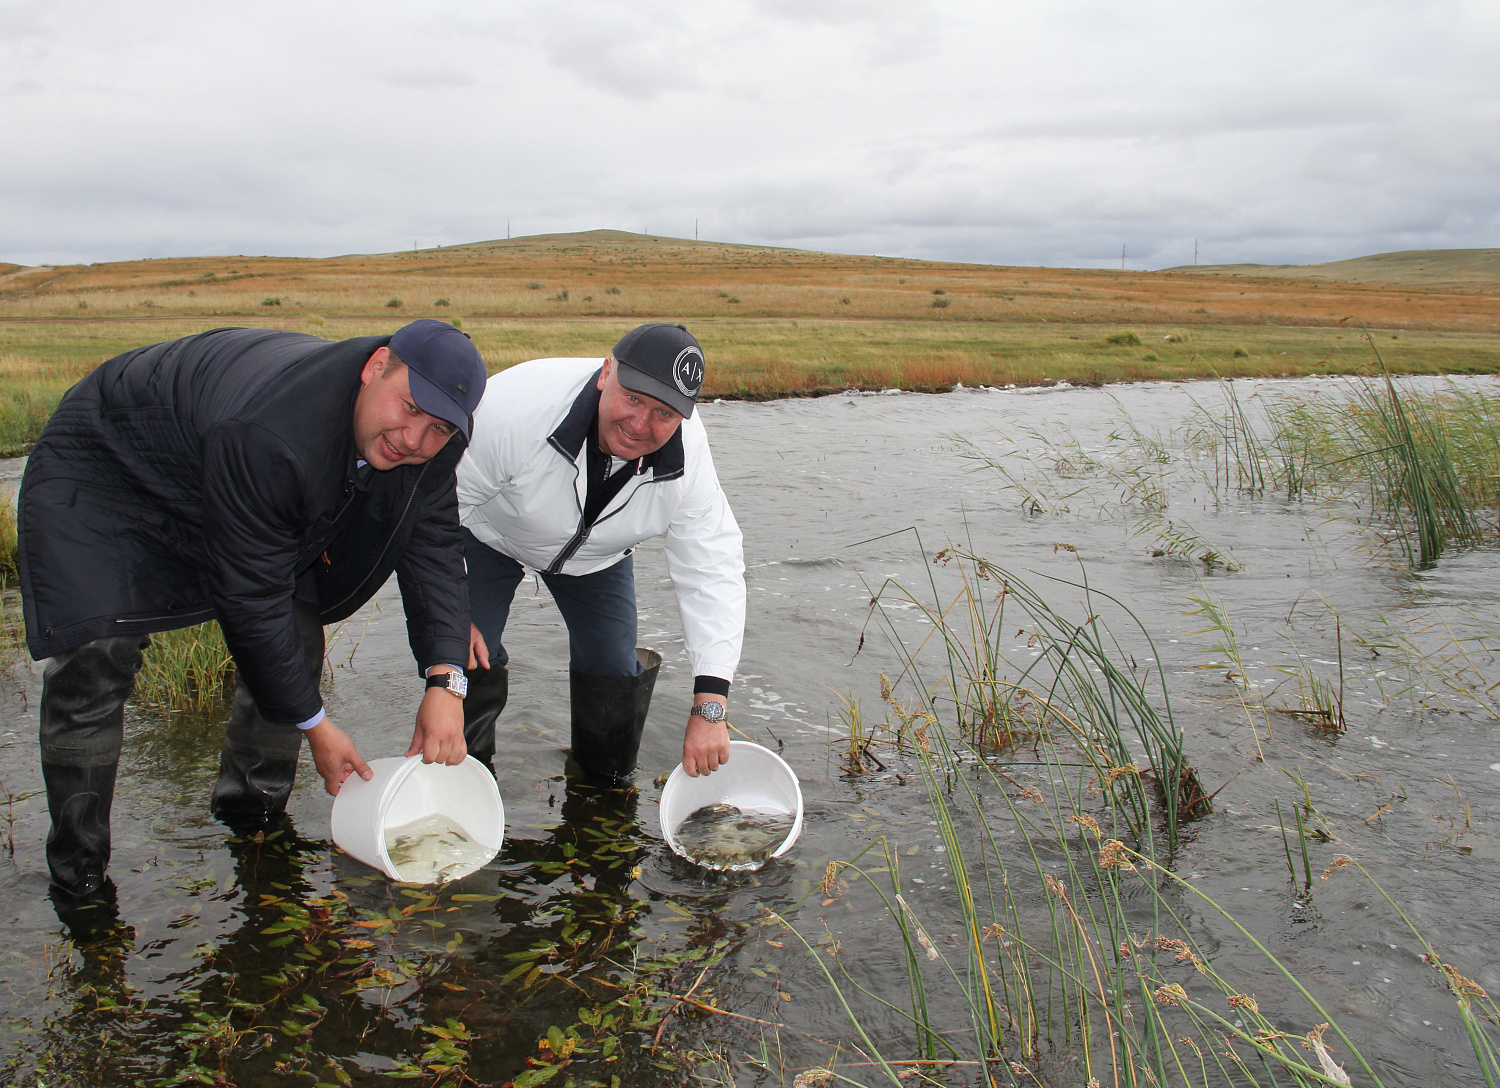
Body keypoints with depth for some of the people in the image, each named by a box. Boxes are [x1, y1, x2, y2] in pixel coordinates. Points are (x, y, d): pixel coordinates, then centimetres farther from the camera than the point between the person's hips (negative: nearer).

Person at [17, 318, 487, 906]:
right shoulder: (268, 437, -44)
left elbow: (431, 545, -14)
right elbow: (250, 600, -35)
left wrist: (445, 681, -28)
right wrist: (314, 726, -26)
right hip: (100, 472, -6)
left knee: (294, 643, -2)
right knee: (95, 659, -18)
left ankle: (251, 815, 20)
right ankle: (77, 870, 0)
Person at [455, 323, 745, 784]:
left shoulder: (687, 456, -31)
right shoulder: (519, 407, -42)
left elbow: (713, 572, -28)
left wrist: (710, 706, -35)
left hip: (598, 554, 3)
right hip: (489, 533, -2)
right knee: (469, 660, -14)